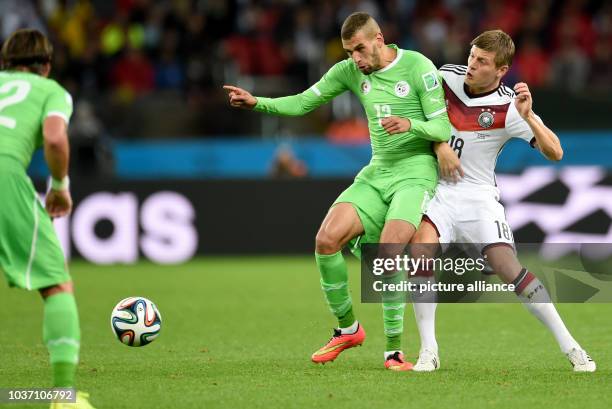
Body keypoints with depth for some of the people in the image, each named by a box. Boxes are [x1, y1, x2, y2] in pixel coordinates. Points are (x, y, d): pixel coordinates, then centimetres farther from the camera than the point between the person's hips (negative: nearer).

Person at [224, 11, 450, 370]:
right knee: (326, 240, -14)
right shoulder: (350, 71, 7)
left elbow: (443, 128, -9)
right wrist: (257, 103, -6)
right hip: (376, 174, 6)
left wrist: (410, 124, -29)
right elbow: (303, 103, 10)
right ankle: (348, 328, 6)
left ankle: (394, 350, -15)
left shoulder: (419, 67, -8)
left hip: (416, 170, -5)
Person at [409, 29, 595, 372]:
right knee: (421, 248, -25)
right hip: (436, 187, 2)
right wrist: (439, 144, -5)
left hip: (479, 196, -2)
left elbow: (555, 152, -17)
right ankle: (428, 351, -16)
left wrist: (528, 116, -32)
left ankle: (570, 347, -7)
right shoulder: (447, 76, -2)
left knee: (509, 268, -17)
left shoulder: (509, 106, -12)